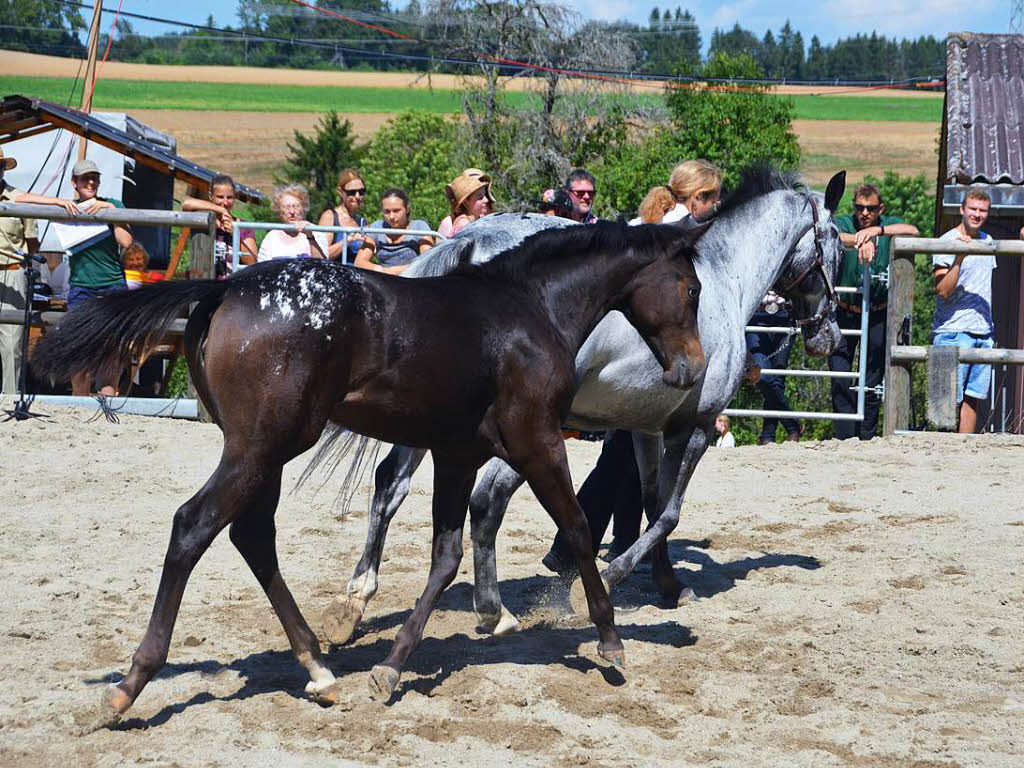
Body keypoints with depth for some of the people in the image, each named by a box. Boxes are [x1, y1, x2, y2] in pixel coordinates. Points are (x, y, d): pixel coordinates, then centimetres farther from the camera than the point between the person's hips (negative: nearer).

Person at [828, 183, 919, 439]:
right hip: (844, 312, -1)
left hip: (878, 315, 1)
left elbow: (913, 231, -20)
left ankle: (867, 438, 16)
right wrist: (861, 242, -45)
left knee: (872, 384, 6)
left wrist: (877, 230, -31)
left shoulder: (889, 225, 0)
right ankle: (845, 438, 2)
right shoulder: (843, 223, -4)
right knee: (840, 380, -5)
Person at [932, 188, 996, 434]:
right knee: (950, 400, -7)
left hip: (984, 332, 7)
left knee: (973, 397, 5)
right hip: (954, 331, -7)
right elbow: (943, 291, -17)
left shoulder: (988, 241, 15)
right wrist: (959, 258, -25)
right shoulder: (947, 243, -7)